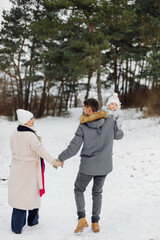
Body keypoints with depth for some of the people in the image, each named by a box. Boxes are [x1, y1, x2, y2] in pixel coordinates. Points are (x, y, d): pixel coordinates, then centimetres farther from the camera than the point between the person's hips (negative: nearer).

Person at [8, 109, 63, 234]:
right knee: (33, 194, 15)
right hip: (30, 170, -5)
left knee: (18, 194, 10)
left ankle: (17, 226, 10)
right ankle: (32, 220, 33)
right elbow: (39, 149, -30)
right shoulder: (31, 136, -20)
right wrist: (53, 161, -33)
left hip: (16, 169, 5)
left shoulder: (14, 135, 0)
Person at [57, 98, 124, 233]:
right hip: (104, 166, 3)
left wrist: (60, 159, 2)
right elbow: (119, 135, 11)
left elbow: (73, 149, -13)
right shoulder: (110, 122, -7)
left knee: (79, 190, 19)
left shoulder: (83, 127, -15)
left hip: (88, 166, -3)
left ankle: (82, 218, 5)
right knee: (97, 192, 22)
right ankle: (95, 222, 21)